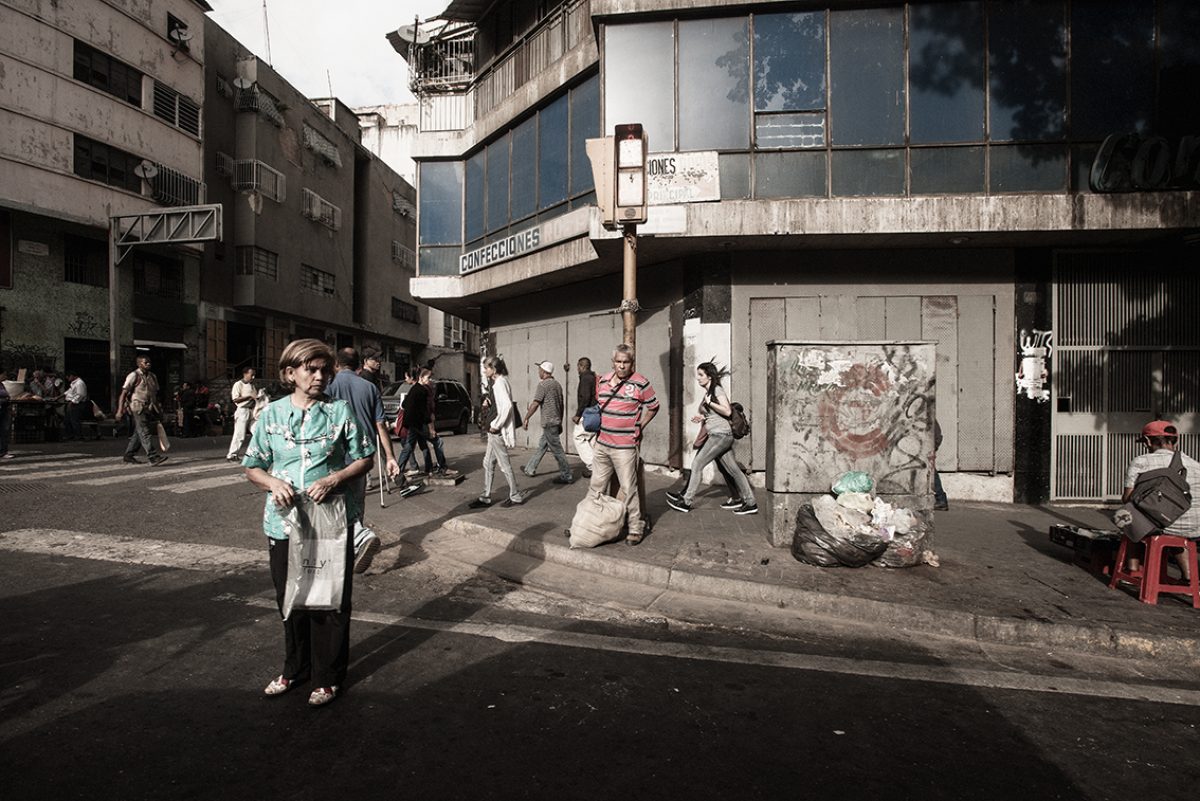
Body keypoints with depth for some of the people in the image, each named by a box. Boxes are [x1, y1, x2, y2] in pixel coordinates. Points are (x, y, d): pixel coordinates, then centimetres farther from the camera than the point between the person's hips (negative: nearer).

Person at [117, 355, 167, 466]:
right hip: (138, 408, -7)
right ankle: (153, 456, -19)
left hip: (149, 409, 7)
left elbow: (155, 394, 22)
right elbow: (124, 393, -7)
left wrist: (158, 410, 19)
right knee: (145, 433, -12)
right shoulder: (134, 376, -4)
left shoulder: (153, 377, 16)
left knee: (138, 434, 14)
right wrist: (120, 410, -14)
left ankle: (129, 455, 25)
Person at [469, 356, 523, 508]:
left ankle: (516, 496, 12)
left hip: (498, 431, -10)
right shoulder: (496, 382, 15)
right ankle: (485, 497, 21)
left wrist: (496, 425, -22)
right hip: (494, 430, 10)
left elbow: (507, 405, -28)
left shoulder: (500, 383, -16)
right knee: (488, 463, 14)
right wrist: (488, 403, 3)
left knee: (504, 464, 0)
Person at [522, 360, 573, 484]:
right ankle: (530, 469, 28)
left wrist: (526, 419, -8)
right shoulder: (557, 384, 12)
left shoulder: (543, 384, -13)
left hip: (549, 422, -9)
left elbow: (535, 404, -16)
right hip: (556, 421, 9)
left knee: (556, 449, -3)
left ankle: (567, 476, 1)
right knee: (541, 446, 17)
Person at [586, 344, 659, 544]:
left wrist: (639, 427, -2)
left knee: (629, 489, 0)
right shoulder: (603, 381, 8)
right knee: (596, 486, 15)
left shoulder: (640, 383, -9)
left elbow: (653, 407, 1)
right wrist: (596, 422, 13)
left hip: (625, 447, -5)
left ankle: (635, 528, 12)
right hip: (602, 443, 6)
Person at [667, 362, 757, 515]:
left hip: (720, 434, -10)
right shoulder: (708, 392, 19)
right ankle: (750, 503, 11)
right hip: (717, 435, 10)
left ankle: (686, 502, 0)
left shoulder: (717, 390, -8)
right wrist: (702, 417, 10)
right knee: (733, 470, 8)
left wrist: (709, 402, -16)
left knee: (697, 465, -6)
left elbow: (727, 412, -17)